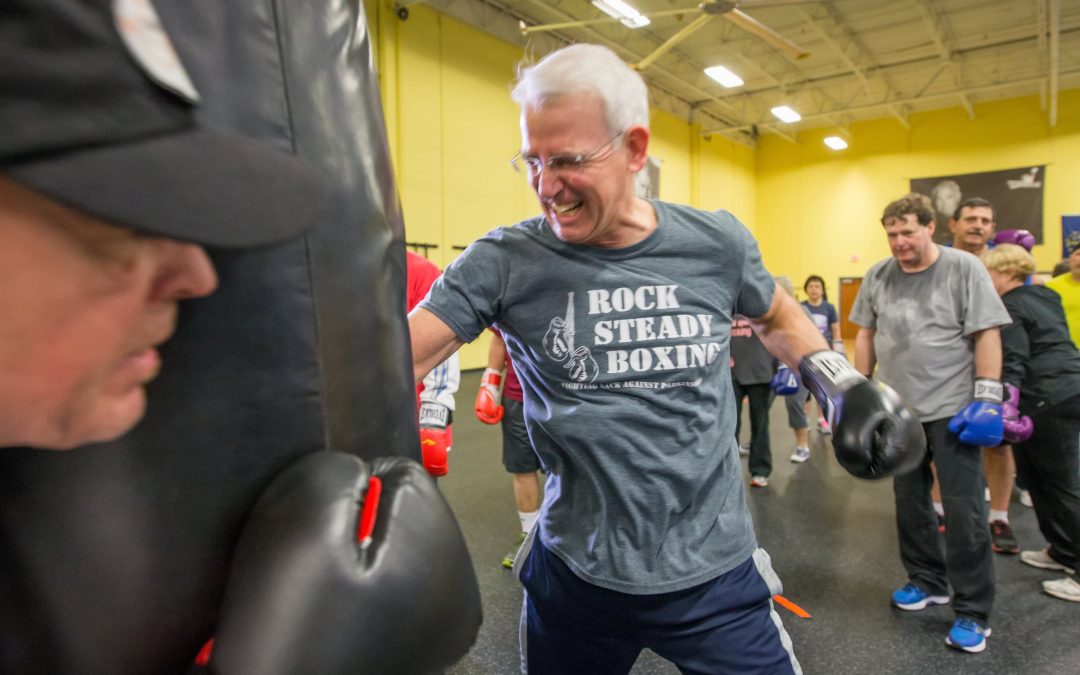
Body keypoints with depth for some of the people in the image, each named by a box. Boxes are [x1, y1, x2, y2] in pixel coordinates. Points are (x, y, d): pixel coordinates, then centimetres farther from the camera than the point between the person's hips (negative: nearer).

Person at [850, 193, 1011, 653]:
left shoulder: (964, 269, -6)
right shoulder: (877, 276, 5)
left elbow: (987, 335, -8)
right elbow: (866, 335, 11)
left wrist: (987, 399, -13)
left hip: (952, 409, -4)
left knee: (963, 511, 0)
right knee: (909, 504, 14)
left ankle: (973, 611, 13)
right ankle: (927, 581, 33)